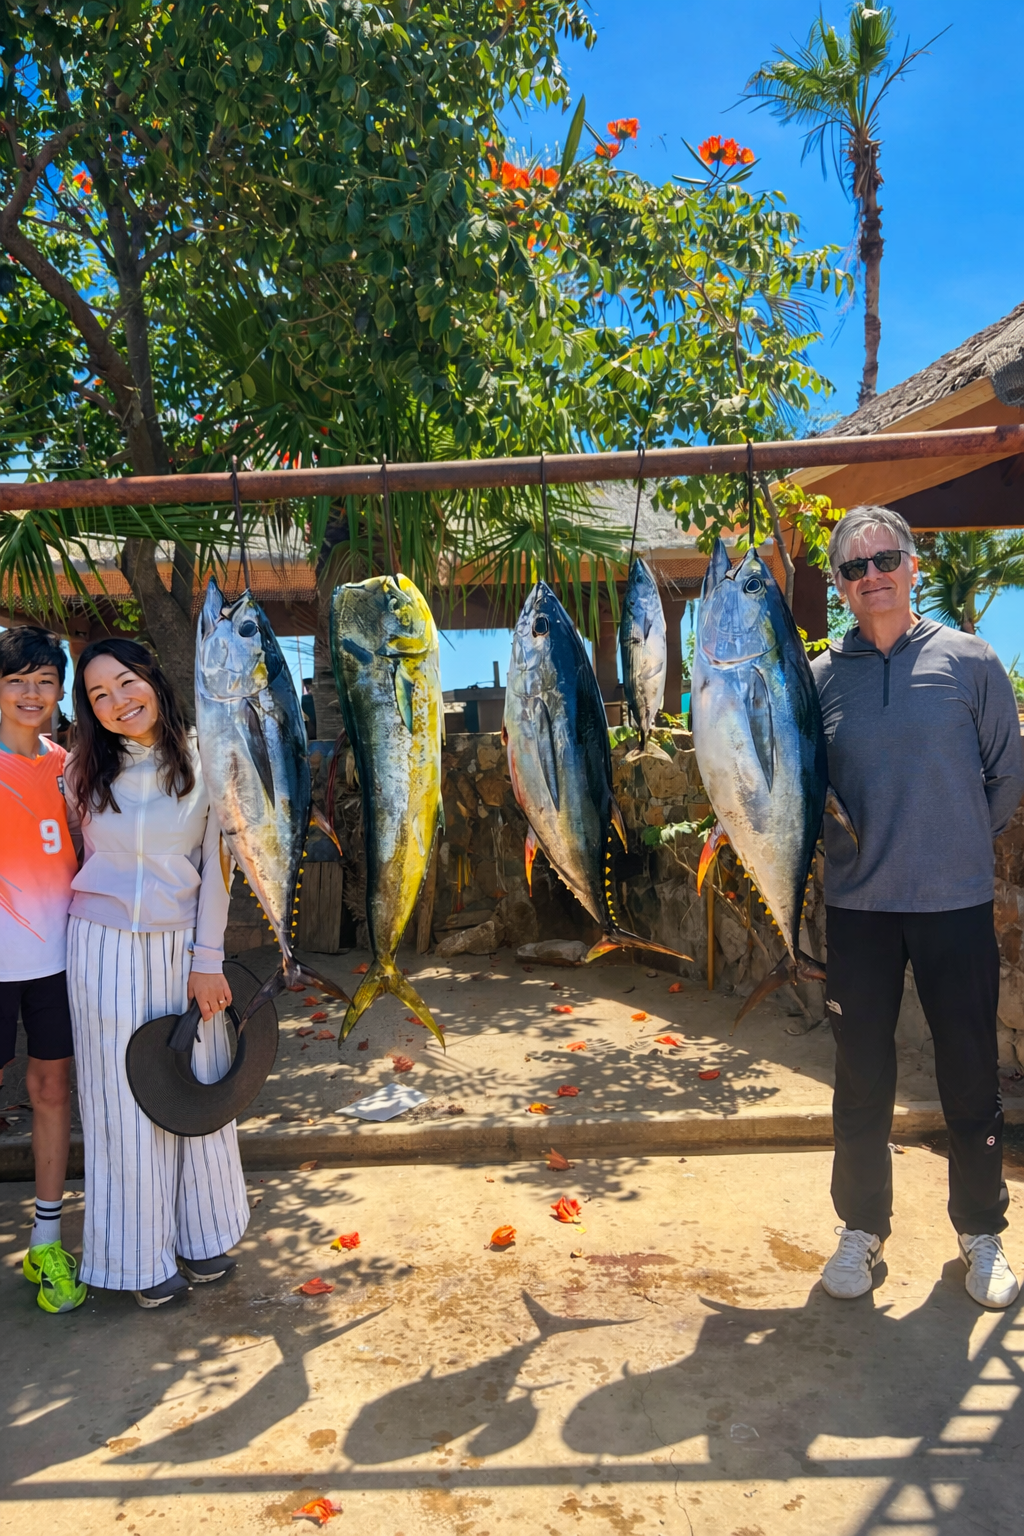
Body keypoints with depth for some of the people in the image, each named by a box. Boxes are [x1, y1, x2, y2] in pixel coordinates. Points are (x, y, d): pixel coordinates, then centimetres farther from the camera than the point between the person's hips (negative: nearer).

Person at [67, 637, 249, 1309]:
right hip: (104, 949, 1)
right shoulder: (85, 770, -1)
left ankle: (202, 1234, 30)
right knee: (122, 1098, 8)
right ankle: (143, 1254, 25)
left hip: (182, 944, 0)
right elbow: (81, 858, 10)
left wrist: (207, 960, -5)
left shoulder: (203, 761, -4)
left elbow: (215, 866, -3)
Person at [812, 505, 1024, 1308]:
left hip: (956, 904, -1)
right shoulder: (818, 678, 2)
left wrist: (958, 847, 6)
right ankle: (863, 1226, 29)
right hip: (857, 908, 1)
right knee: (862, 1078, 11)